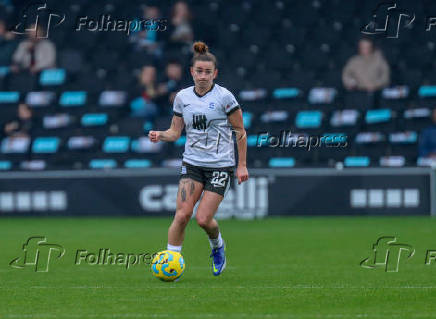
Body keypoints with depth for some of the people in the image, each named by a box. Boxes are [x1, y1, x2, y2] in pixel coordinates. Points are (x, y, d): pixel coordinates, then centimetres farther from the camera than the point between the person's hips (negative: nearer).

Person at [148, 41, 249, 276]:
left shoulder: (224, 97, -7)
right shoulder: (182, 97, 4)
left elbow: (240, 131, 0)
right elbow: (175, 132, 11)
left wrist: (242, 165, -2)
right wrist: (160, 135, -10)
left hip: (221, 165, -3)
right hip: (192, 163, 3)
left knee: (204, 219, -8)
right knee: (182, 214, -14)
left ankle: (217, 246, 25)